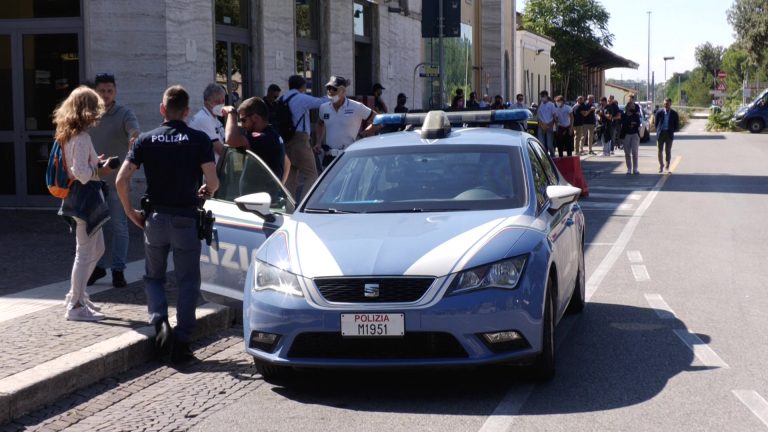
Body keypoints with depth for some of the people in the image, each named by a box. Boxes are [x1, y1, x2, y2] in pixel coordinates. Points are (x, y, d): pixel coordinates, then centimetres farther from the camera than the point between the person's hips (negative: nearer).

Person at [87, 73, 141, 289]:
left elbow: (135, 130, -25)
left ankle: (118, 270, 8)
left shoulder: (124, 114, -5)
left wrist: (134, 137, -48)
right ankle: (98, 266, 23)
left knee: (118, 226, 1)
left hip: (116, 180, -4)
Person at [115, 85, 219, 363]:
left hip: (155, 218, 2)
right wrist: (206, 192, 11)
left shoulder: (146, 140, 2)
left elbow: (122, 179, -4)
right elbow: (213, 181, -12)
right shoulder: (198, 140, -4)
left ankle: (160, 322, -4)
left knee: (153, 276, 19)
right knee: (187, 282, 7)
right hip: (185, 218, -2)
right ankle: (181, 343, 6)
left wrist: (131, 212, 7)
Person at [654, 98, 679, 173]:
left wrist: (672, 131, 3)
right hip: (660, 133, 1)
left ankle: (667, 167, 3)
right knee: (660, 151, 6)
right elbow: (655, 122, 10)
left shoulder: (674, 114, 3)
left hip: (669, 134, -1)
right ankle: (661, 166, 21)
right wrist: (658, 130, 4)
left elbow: (677, 125, 9)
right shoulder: (659, 112, 2)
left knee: (668, 151, -3)